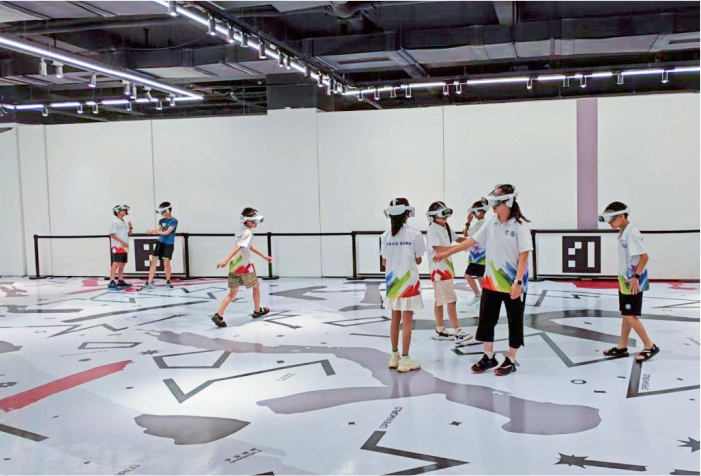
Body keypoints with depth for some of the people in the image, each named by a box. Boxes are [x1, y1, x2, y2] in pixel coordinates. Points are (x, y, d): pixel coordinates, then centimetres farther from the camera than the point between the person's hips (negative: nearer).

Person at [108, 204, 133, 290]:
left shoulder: (125, 222, 16)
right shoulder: (115, 222, -8)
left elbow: (129, 234, 19)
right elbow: (112, 234, -13)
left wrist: (130, 227, 1)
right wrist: (122, 241, -18)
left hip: (124, 247, 8)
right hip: (117, 247, -8)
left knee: (122, 264, 11)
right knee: (116, 264, -14)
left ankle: (121, 281, 19)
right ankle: (111, 282, -16)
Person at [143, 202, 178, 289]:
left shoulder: (174, 221, -8)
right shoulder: (161, 221, 10)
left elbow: (167, 232, -17)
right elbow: (158, 230, 1)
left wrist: (156, 232, -26)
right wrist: (152, 231, -22)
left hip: (169, 244, -5)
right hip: (160, 242, 5)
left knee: (166, 263, -4)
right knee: (154, 261, -2)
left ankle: (168, 281, 16)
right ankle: (150, 282, 0)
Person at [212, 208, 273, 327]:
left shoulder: (241, 231, 14)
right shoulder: (248, 233, -14)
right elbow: (238, 247, -25)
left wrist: (264, 256, 28)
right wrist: (226, 260, -34)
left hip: (234, 266, 7)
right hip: (244, 266, -7)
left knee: (232, 293, 6)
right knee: (256, 286, 17)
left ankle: (218, 315, -8)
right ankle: (257, 311, 31)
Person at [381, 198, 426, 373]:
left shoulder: (385, 236, -2)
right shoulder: (414, 234, -11)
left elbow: (384, 262, 2)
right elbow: (418, 260, -3)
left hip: (392, 281, 4)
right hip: (408, 281, -4)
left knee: (395, 319, 15)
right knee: (407, 320, 1)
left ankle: (395, 356, 23)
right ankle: (405, 360, 4)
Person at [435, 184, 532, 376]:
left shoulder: (519, 225, -14)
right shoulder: (491, 223, 3)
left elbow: (524, 255, -16)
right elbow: (473, 240, 11)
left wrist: (518, 282, -22)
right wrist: (447, 252, 12)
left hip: (513, 284, -6)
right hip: (492, 281, 6)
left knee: (514, 322, 6)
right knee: (486, 320, 10)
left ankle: (510, 360, 19)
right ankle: (488, 357, 25)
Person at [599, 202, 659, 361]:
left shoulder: (632, 233, -19)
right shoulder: (622, 233, 9)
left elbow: (644, 257, -22)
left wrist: (636, 277, -24)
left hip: (633, 283, -9)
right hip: (625, 281, 9)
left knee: (630, 316, -5)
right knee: (626, 315, 14)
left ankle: (650, 347, 7)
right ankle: (622, 347, 22)